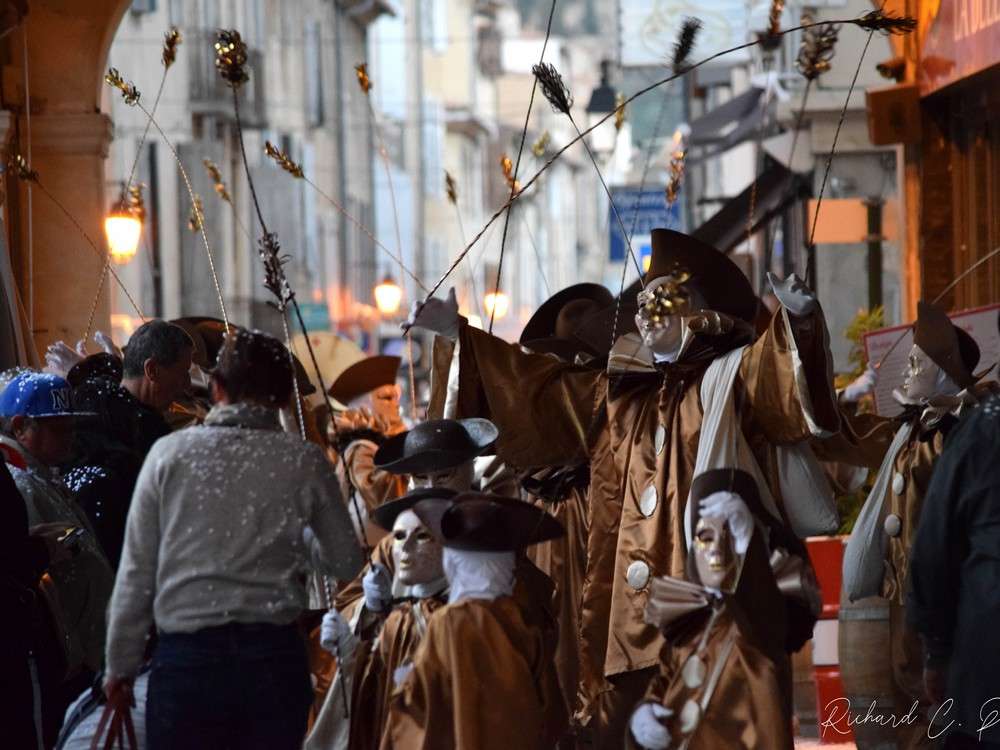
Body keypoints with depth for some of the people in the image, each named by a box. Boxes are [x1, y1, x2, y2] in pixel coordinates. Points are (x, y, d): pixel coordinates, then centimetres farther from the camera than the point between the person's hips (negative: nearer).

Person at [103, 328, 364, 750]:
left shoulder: (170, 454, -1)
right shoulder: (304, 462, 0)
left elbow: (137, 572, 2)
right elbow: (345, 563, 9)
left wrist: (121, 665, 10)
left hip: (185, 656, -1)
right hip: (274, 656, 1)